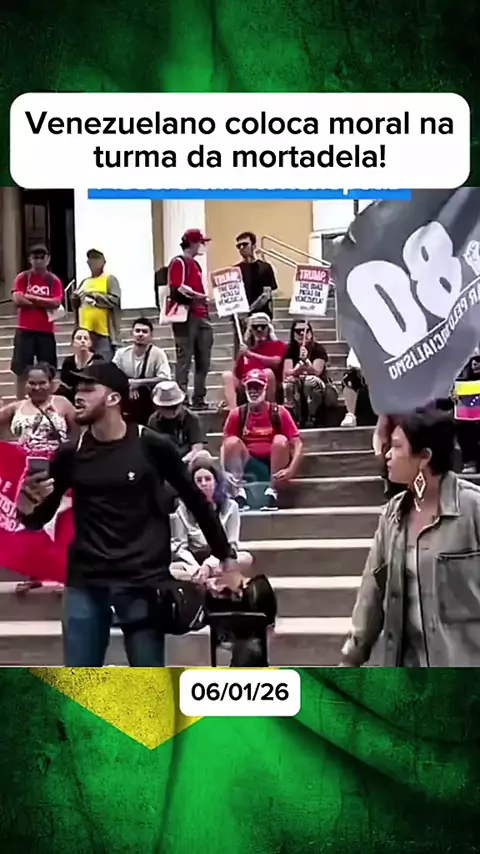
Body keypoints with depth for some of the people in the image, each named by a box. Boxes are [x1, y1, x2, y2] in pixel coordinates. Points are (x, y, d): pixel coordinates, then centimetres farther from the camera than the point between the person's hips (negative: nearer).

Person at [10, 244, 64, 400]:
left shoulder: (54, 281, 6)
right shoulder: (22, 278, 3)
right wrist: (45, 303, -9)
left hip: (46, 331, 1)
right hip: (25, 330, -1)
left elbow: (56, 303, -7)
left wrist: (31, 298, -9)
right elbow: (17, 300, -10)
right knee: (21, 370, -1)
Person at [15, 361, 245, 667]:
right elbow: (40, 518, 11)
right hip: (86, 582, 3)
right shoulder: (71, 454, 2)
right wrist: (27, 507, -13)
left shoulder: (153, 447, -6)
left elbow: (196, 500, 5)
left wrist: (226, 555, 9)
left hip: (144, 582, -2)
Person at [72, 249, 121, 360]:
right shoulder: (84, 282, 19)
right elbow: (75, 304, 19)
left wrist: (94, 296, -12)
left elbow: (115, 300, -10)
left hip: (103, 331, -6)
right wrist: (76, 298, -3)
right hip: (85, 332, 6)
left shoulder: (110, 279, 3)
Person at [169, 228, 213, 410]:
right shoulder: (179, 262, -7)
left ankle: (199, 399, 15)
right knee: (184, 359, -9)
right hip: (186, 317, -9)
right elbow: (177, 290, -18)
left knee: (203, 361, 9)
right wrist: (196, 296, -28)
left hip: (200, 317, 9)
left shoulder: (195, 264, 21)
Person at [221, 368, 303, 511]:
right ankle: (239, 492, -23)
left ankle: (272, 492, -22)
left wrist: (291, 470, -27)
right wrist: (224, 471, -19)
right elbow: (225, 446, 0)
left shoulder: (279, 412, -6)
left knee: (280, 440, -29)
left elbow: (298, 444, -11)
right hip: (249, 466, 1)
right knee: (232, 442, -24)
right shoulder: (237, 414, -1)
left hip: (274, 466, -1)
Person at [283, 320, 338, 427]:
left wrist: (305, 360, -39)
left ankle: (312, 418, -27)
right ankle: (294, 418, -25)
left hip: (321, 387, -2)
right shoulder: (290, 349, 0)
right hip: (298, 389, 2)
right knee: (289, 381, -29)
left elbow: (316, 372, -20)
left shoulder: (318, 348, -8)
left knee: (311, 380, -35)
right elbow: (287, 372, -13)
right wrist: (297, 370, -35)